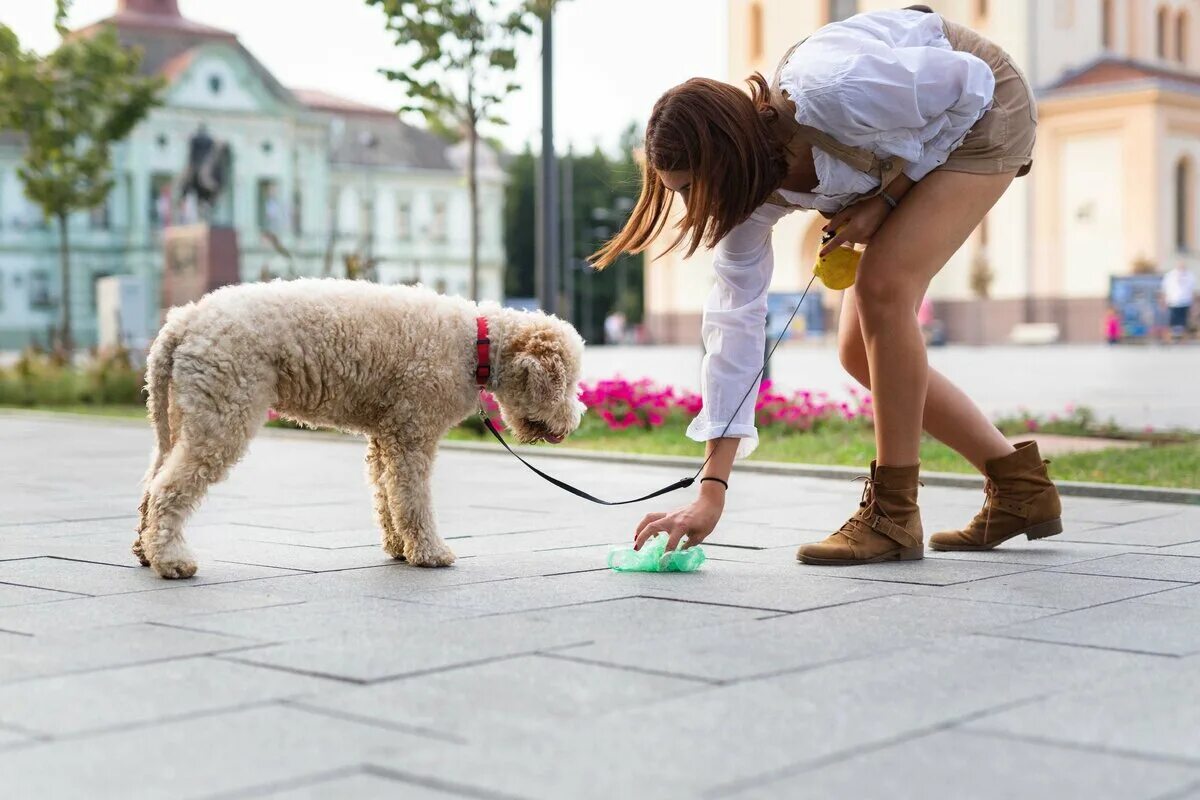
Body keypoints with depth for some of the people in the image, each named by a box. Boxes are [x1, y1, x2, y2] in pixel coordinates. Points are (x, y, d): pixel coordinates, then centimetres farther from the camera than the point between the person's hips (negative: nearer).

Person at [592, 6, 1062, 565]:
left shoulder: (831, 97, -40)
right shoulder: (750, 191, -18)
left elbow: (970, 82, -24)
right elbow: (735, 324, -17)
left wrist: (887, 196, -24)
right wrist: (711, 492, -20)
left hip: (984, 112, -7)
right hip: (914, 143, 7)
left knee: (883, 285, -25)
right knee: (859, 350, 0)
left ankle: (893, 513, -14)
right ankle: (1019, 488, 13)